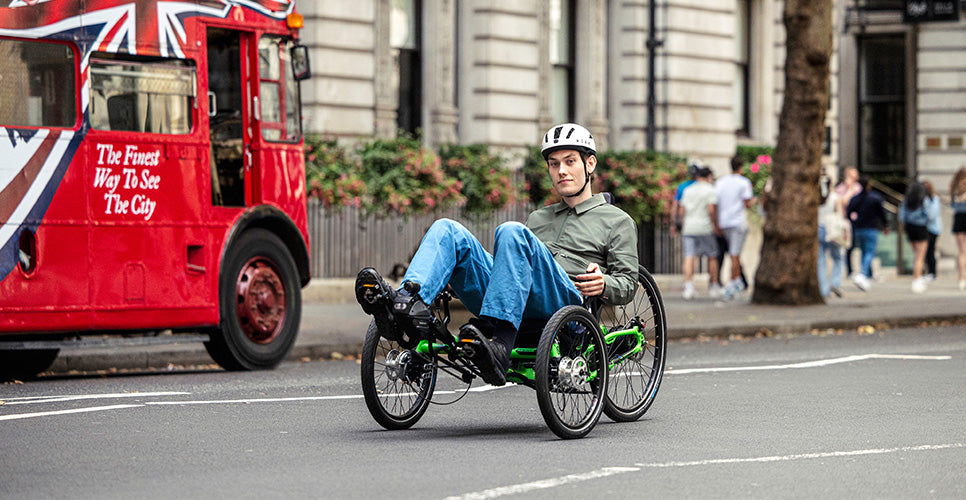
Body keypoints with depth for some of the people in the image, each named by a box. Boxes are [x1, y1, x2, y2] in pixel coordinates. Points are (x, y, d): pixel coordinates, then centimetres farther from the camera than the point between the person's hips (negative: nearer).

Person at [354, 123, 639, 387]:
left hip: (566, 300, -6)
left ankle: (497, 345, -48)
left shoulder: (617, 221, 22)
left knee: (512, 232, -33)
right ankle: (408, 305, -43)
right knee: (447, 229, -13)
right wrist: (462, 276, 18)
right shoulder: (538, 218, 39)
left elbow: (628, 284, 11)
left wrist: (604, 285, -12)